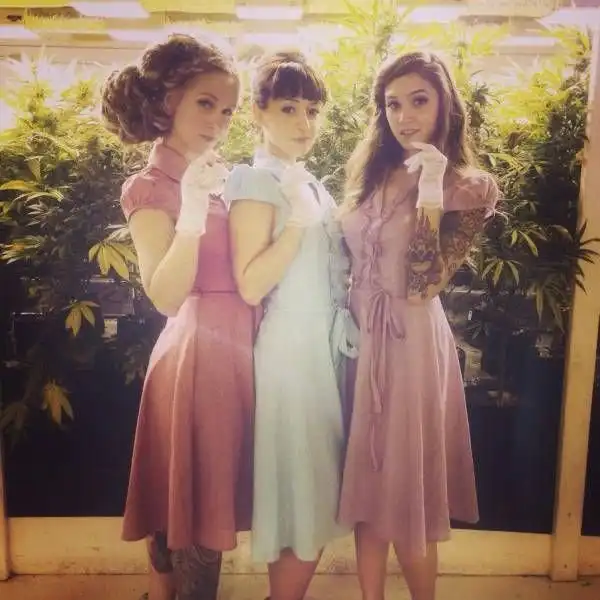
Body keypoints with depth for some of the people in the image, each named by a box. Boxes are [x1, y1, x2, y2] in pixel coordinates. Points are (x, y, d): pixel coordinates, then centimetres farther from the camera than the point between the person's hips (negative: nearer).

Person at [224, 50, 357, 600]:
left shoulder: (311, 184, 15)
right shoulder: (257, 182, -10)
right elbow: (251, 285, -21)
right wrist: (298, 221, -24)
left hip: (329, 347, 8)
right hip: (292, 350, -8)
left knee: (319, 493, 14)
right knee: (306, 497, 0)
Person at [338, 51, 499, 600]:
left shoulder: (470, 187, -8)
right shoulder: (370, 173, 8)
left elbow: (422, 285, -19)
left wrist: (430, 188, -21)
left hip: (411, 342, -5)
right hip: (359, 339, 6)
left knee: (407, 492, 7)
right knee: (367, 484, 15)